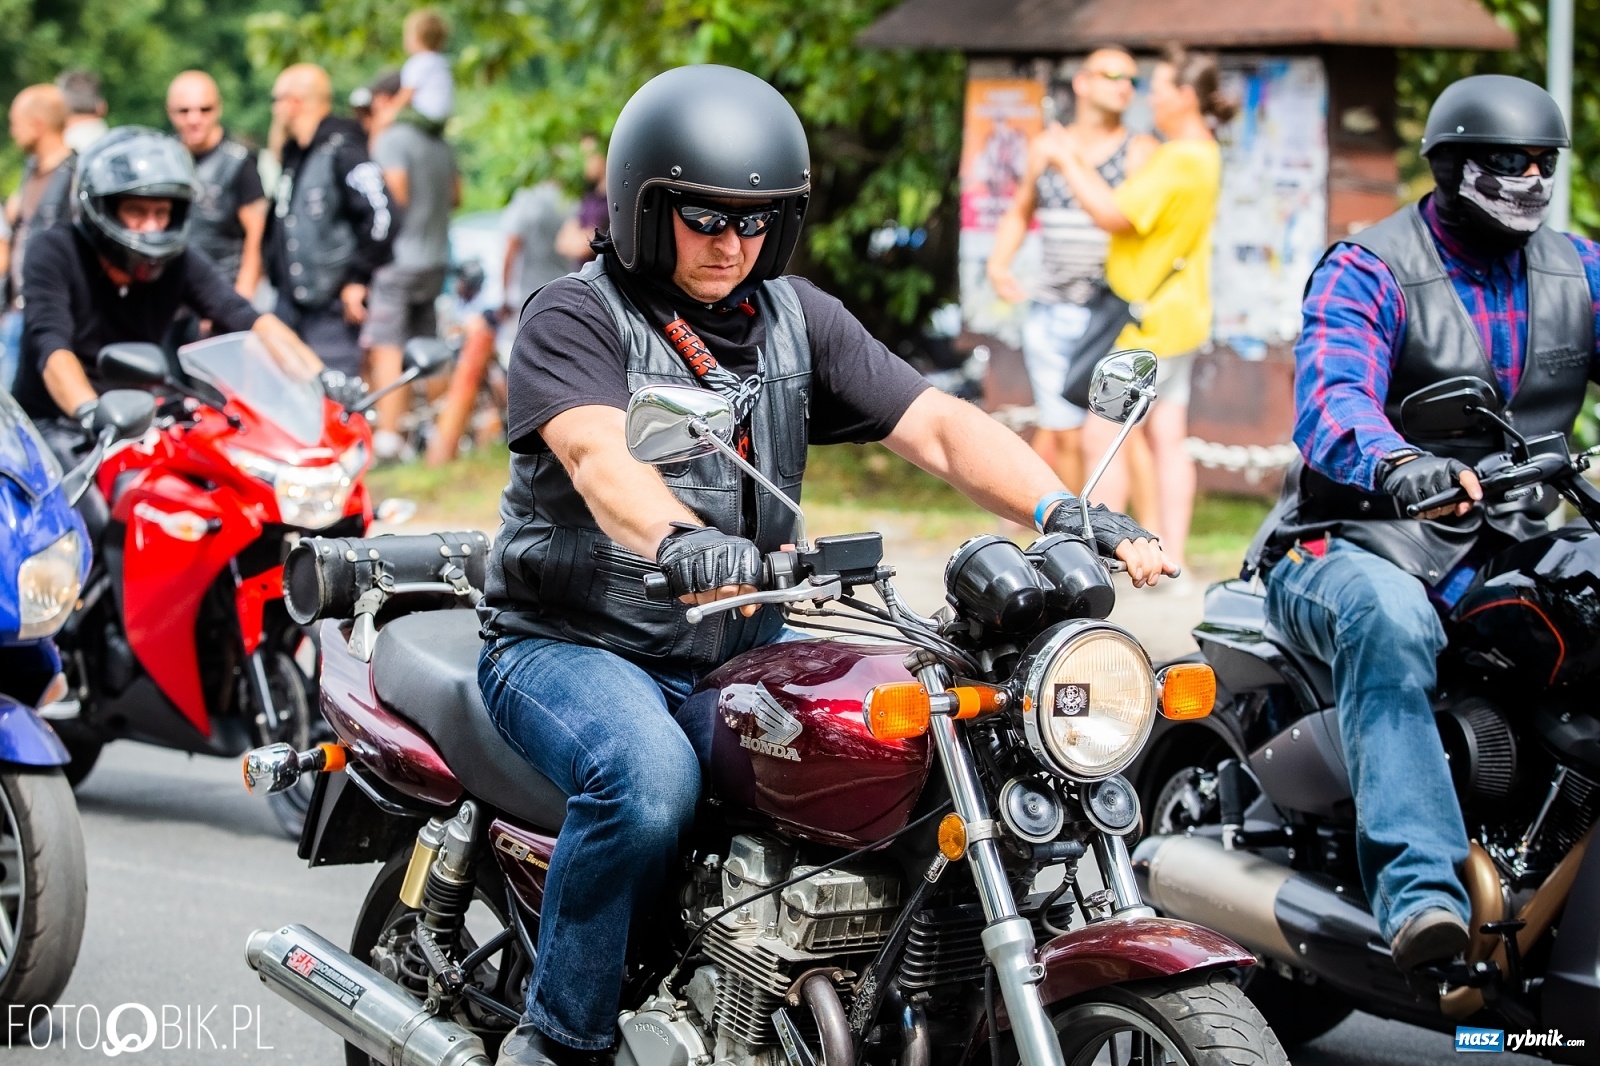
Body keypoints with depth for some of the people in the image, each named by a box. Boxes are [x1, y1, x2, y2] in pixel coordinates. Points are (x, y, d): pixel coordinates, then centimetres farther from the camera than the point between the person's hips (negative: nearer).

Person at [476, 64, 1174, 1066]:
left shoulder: (797, 319, 9)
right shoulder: (575, 318, -8)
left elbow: (938, 426, -2)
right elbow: (600, 456, -28)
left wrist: (1065, 514, -21)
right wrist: (679, 541, -51)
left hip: (737, 645, 5)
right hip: (571, 644, -5)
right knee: (649, 781, -35)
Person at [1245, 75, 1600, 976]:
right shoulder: (1368, 271, -4)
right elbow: (1332, 397, -22)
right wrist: (1398, 464, -45)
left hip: (1511, 552, 5)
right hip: (1359, 546, -5)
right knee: (1391, 622, -39)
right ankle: (1420, 892, -50)